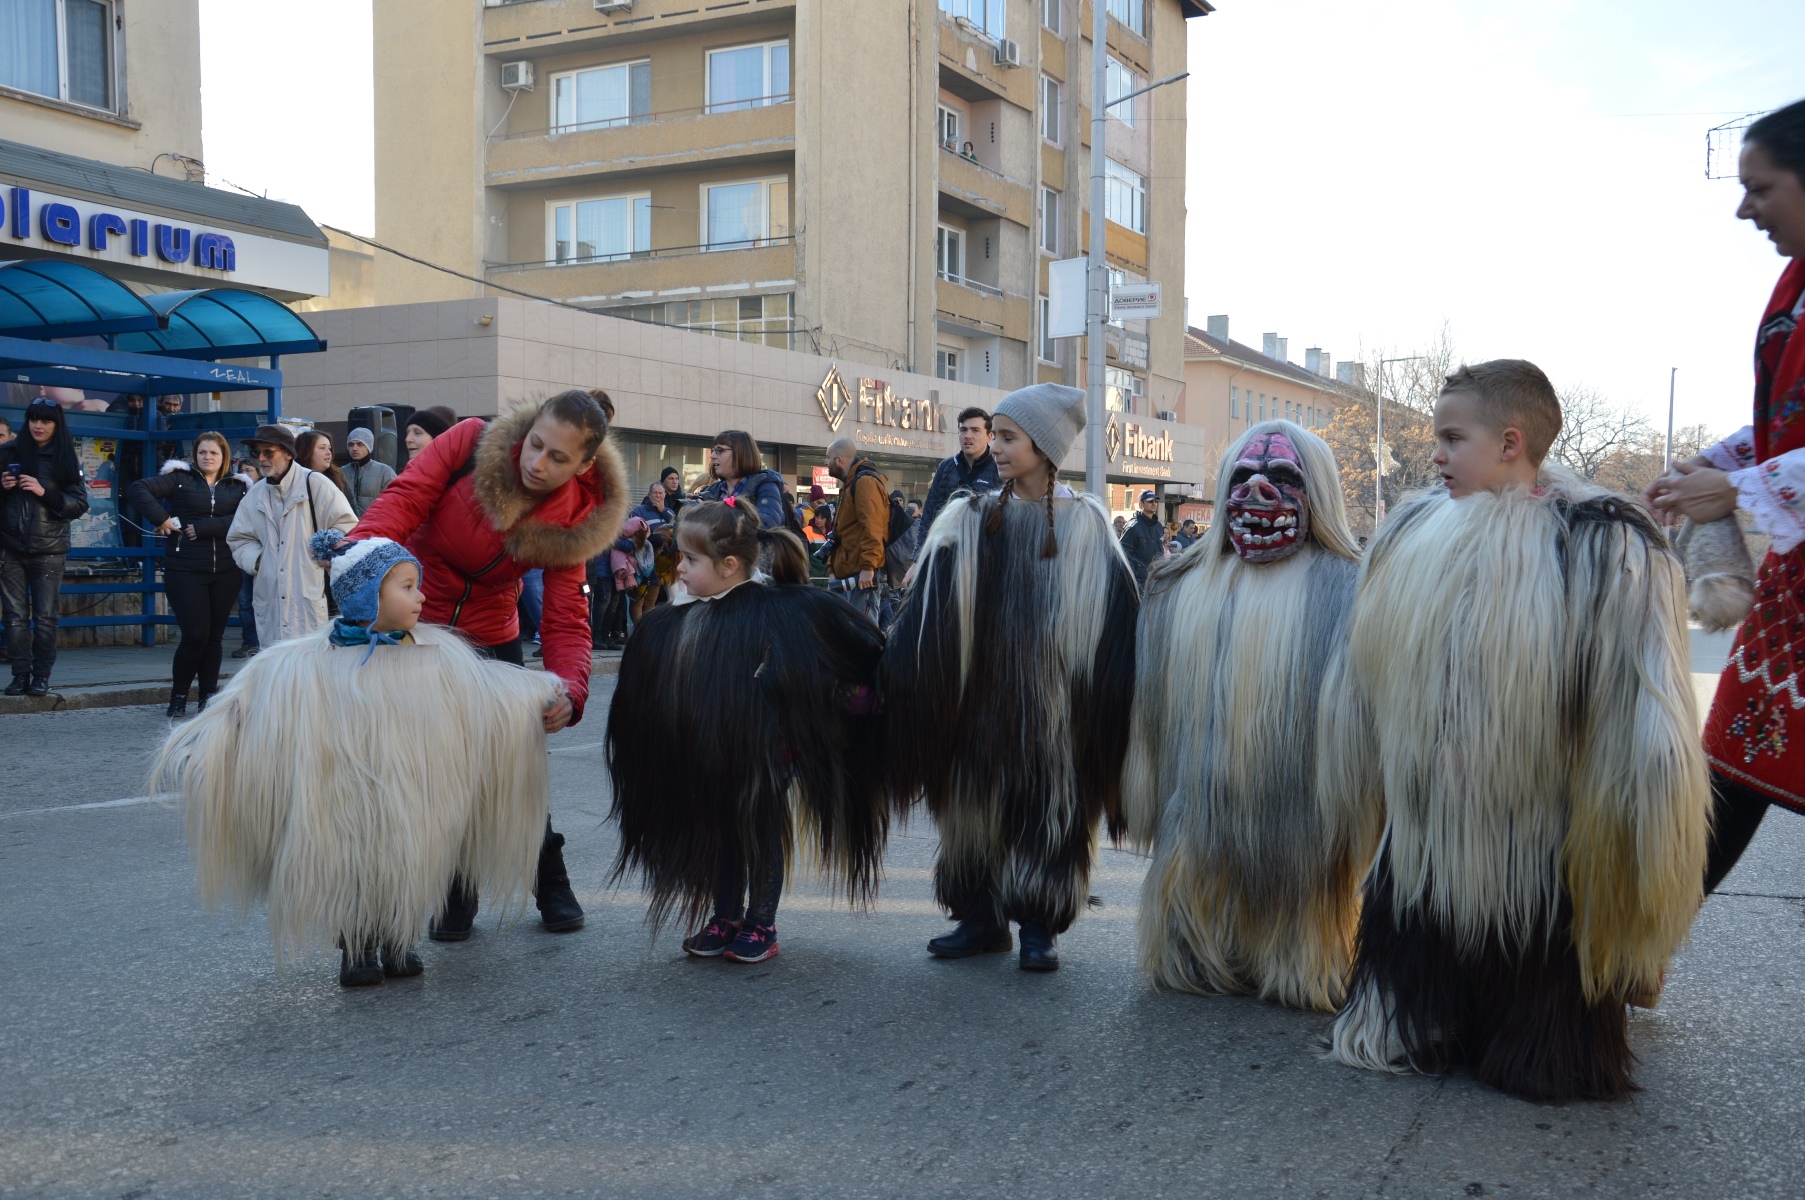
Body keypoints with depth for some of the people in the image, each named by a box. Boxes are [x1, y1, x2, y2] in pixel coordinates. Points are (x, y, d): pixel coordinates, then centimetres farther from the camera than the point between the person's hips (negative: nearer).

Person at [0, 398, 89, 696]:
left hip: (48, 550, -2)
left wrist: (45, 493, -16)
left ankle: (41, 677, 1)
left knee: (45, 616, -4)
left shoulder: (66, 459, 3)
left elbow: (80, 504, -2)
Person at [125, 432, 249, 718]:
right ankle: (178, 695, 10)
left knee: (215, 635, 6)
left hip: (226, 573, 2)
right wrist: (160, 518, -13)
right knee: (195, 635, -8)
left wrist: (202, 528, -15)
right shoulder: (180, 479, 6)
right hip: (185, 571, -2)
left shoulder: (237, 487, 9)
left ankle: (209, 697, 15)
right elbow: (137, 489, -4)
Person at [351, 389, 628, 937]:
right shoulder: (471, 444, -21)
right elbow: (405, 498, -25)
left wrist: (570, 690, -39)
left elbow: (566, 621, -21)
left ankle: (552, 887, 28)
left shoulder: (574, 520, -17)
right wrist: (362, 545, -46)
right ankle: (454, 897, 20)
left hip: (490, 639, 1)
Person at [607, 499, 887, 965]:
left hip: (766, 756, -5)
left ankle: (761, 926, 24)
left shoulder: (783, 610, -18)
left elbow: (862, 648, -14)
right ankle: (725, 918, 33)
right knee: (720, 836, 16)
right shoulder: (675, 627, -1)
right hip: (714, 761, 5)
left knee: (763, 836, 8)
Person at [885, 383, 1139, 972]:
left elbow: (1114, 622, -3)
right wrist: (896, 677, -11)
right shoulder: (969, 522, 3)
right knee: (977, 801, 6)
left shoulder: (1085, 525, -1)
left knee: (1048, 804, 3)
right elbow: (930, 613, -2)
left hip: (1051, 698, -2)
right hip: (981, 697, 2)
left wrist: (1112, 699, -11)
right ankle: (982, 918, 19)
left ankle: (1039, 925, 16)